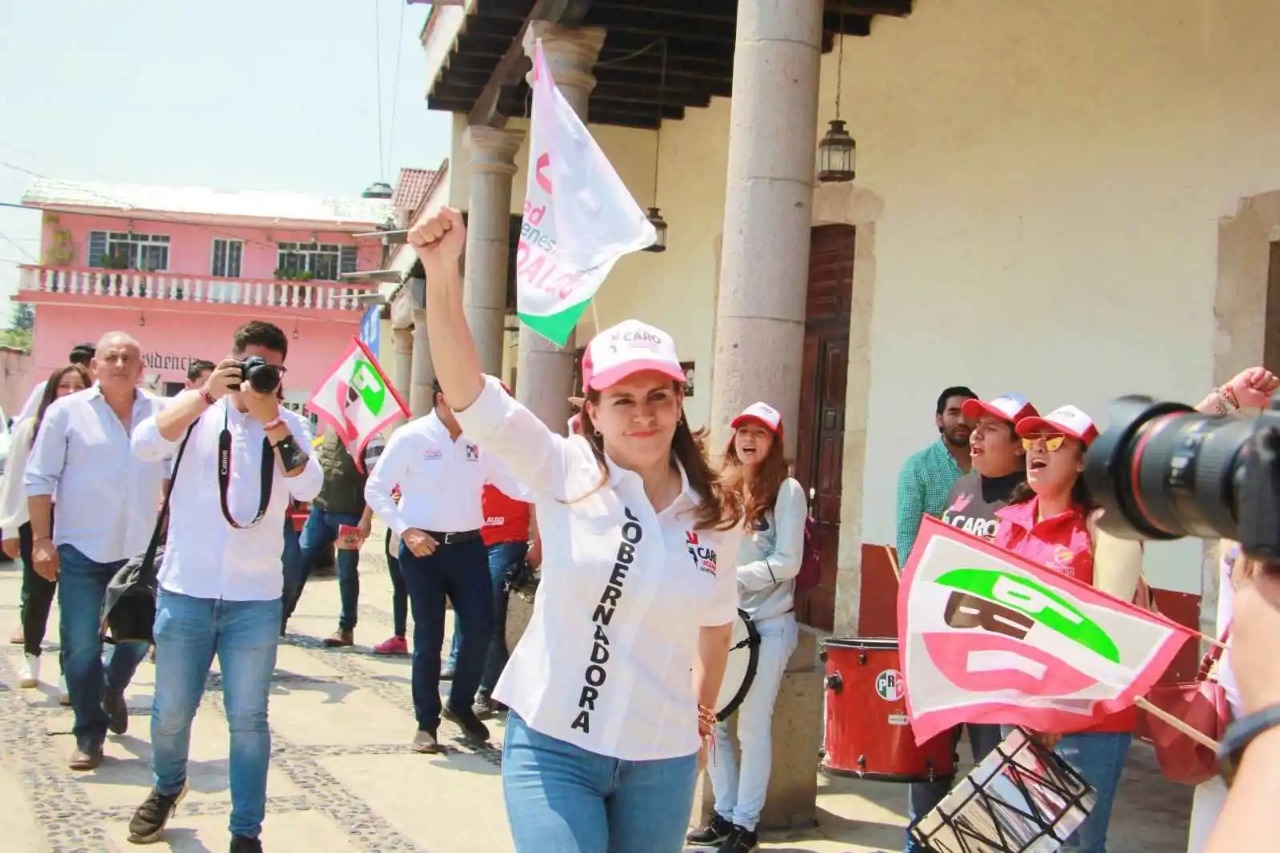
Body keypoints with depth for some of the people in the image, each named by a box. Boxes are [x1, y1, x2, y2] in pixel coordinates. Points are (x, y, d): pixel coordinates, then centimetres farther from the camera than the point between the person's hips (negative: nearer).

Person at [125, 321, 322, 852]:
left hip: (255, 599, 0)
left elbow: (308, 487, -13)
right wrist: (207, 393, -21)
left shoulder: (290, 425, 4)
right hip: (185, 591, 0)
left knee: (248, 720, 3)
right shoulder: (197, 411, 3)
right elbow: (145, 444, -17)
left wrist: (270, 421, -19)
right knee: (171, 711, 12)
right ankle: (167, 789, 41)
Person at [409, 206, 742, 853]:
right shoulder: (565, 476, -9)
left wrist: (703, 707, 22)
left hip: (663, 759, 3)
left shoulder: (716, 512, 0)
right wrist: (443, 276, -33)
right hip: (552, 746, -3)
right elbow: (468, 393, -22)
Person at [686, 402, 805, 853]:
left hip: (768, 624, -5)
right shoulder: (721, 488, 10)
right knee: (711, 720, 6)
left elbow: (787, 562, -11)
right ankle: (724, 812, 20)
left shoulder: (786, 490, -5)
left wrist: (733, 577, -17)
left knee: (753, 726, -2)